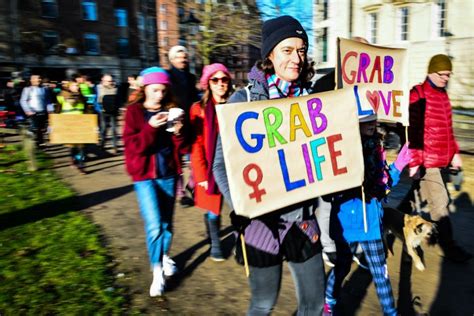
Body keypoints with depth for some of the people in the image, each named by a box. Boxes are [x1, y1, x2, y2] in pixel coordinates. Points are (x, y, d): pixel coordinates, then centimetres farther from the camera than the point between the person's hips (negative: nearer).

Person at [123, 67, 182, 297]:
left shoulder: (171, 109, 5)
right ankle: (157, 271, 6)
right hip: (144, 175, -3)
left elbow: (180, 146, 5)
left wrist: (178, 132, -16)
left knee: (167, 221, 14)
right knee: (154, 225, -12)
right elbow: (133, 146, -12)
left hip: (168, 173, 3)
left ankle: (165, 256, 39)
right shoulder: (134, 111, -4)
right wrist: (151, 127, -24)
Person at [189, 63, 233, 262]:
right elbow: (196, 145, -6)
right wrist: (201, 174, -11)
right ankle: (215, 244, 32)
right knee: (213, 209, 9)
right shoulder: (199, 109, -3)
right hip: (211, 169, -1)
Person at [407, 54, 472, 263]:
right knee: (440, 204, -1)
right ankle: (449, 247, 12)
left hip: (442, 160, 8)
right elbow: (413, 131, -17)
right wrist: (414, 162, -19)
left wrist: (454, 153, 18)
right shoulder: (418, 95, -13)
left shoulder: (442, 94, 13)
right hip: (426, 161, -8)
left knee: (420, 197, 17)